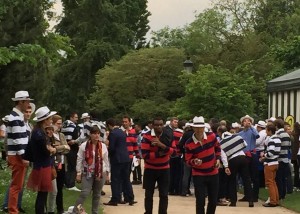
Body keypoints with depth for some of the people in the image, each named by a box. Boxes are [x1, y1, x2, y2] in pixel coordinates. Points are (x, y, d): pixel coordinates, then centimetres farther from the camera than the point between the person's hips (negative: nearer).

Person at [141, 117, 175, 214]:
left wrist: (162, 145, -30)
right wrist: (159, 153, -24)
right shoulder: (147, 136, -16)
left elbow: (174, 151, -16)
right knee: (149, 194, 5)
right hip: (150, 169, -2)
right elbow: (145, 155, -21)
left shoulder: (168, 136, -6)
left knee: (164, 195, 1)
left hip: (164, 169, 2)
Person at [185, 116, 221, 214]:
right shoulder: (189, 144, -18)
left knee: (213, 200, 11)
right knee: (200, 201, -7)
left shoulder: (212, 136, -9)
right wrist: (194, 162, -32)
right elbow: (188, 160, -11)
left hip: (213, 173, 3)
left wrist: (218, 158, 1)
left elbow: (217, 147, 13)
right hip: (198, 175, -3)